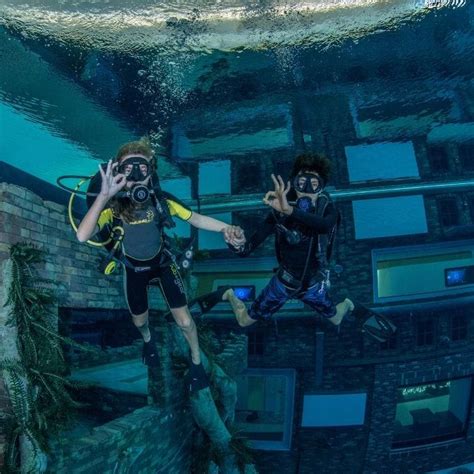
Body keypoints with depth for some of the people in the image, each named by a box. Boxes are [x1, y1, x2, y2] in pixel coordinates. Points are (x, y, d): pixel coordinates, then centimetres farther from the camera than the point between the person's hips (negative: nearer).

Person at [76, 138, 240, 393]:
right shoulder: (113, 206, -31)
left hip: (163, 264, 0)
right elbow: (82, 236, -46)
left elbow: (197, 219, -17)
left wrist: (225, 227, -35)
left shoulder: (161, 200, -28)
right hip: (134, 270, 1)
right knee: (139, 321, 21)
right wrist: (104, 195, -55)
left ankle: (196, 362, 31)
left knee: (184, 321, -1)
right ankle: (148, 340, 60)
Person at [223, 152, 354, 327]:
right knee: (245, 321, 13)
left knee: (335, 319, 26)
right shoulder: (279, 214, -26)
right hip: (284, 282, 0)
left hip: (313, 284, 1)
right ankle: (232, 297, 48)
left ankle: (345, 304, 64)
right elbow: (248, 249, -29)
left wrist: (290, 210, -65)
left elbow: (325, 225, -51)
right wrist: (238, 244, -53)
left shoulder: (327, 210, -25)